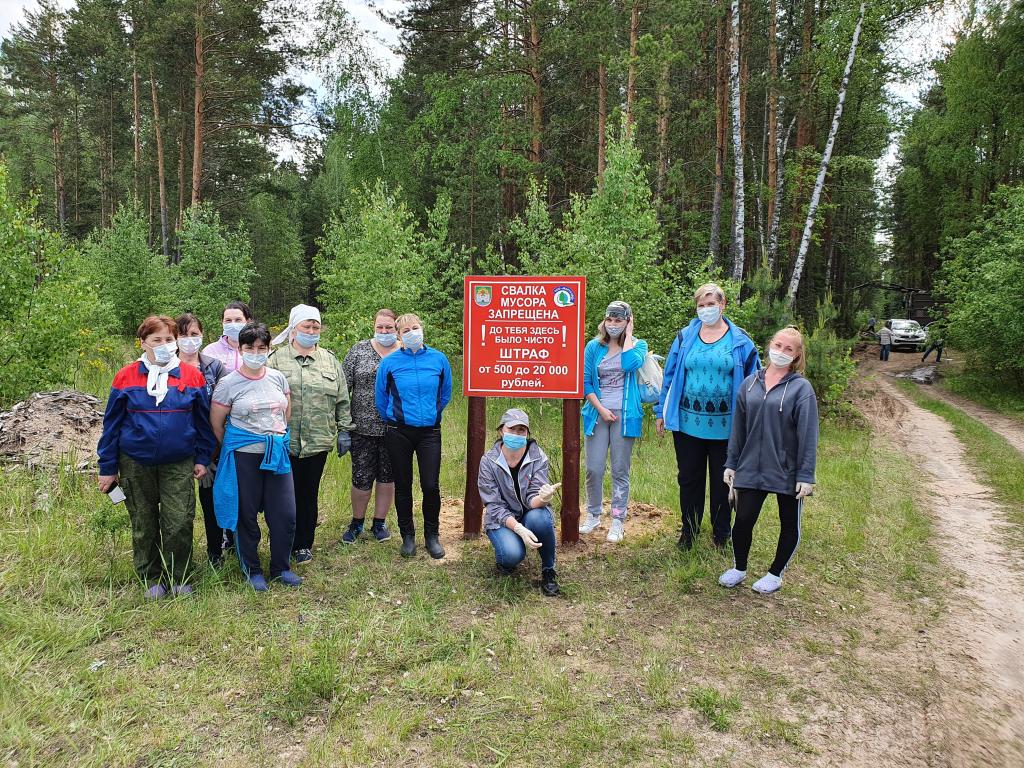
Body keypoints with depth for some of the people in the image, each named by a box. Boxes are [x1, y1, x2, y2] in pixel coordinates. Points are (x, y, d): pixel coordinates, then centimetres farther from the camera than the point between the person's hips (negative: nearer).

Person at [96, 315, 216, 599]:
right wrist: (107, 468, 2)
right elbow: (112, 424, 2)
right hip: (136, 464, 1)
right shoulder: (126, 377, -2)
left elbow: (203, 420, 5)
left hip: (179, 464, 0)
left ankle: (177, 577, 19)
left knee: (179, 522, -2)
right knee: (144, 525, 11)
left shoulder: (192, 375, -1)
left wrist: (202, 459, 3)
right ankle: (152, 578, 28)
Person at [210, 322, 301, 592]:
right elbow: (216, 423, 2)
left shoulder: (278, 377, 5)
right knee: (246, 515, 8)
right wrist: (234, 447, 10)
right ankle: (252, 570, 26)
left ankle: (280, 567, 22)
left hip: (277, 454, 3)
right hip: (244, 457, -3)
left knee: (286, 514, 2)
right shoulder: (228, 383, -6)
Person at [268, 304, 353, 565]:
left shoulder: (329, 361, 11)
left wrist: (343, 430, 9)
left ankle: (304, 545, 23)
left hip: (318, 442, 2)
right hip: (284, 442, -2)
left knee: (309, 494, 10)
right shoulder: (276, 359, 1)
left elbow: (342, 400, 13)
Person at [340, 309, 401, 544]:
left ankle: (379, 522, 27)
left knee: (387, 477, 10)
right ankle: (356, 523, 25)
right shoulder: (359, 350, 1)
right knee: (362, 478, 4)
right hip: (363, 427, -1)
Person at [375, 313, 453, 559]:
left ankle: (432, 536, 15)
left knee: (431, 485, -3)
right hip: (399, 433, 0)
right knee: (403, 486, 8)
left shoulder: (438, 359, 0)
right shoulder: (390, 362, -3)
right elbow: (380, 398, 9)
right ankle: (408, 536, 23)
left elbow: (445, 394, 15)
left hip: (429, 431, 0)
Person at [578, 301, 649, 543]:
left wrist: (628, 335, -9)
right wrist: (601, 409, -6)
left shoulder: (638, 345, 3)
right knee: (594, 469, 3)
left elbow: (630, 364, -21)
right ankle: (593, 516, 22)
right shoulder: (594, 346, 6)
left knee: (620, 471, 3)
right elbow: (585, 382, 4)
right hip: (597, 413, 2)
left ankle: (618, 521, 13)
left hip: (625, 415, -1)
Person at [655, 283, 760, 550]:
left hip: (725, 426, -1)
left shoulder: (740, 341, -1)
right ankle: (688, 531, 27)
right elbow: (669, 376, 8)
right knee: (689, 479, 11)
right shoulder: (685, 337, 3)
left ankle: (721, 533, 27)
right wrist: (661, 412, 6)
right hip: (687, 422, 1)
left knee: (722, 482, 11)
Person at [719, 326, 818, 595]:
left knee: (789, 524, 12)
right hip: (751, 469, 3)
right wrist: (731, 463, 8)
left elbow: (808, 435, -11)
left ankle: (776, 574, 32)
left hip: (787, 471, -2)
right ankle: (739, 568, 26)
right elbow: (738, 427, 8)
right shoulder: (750, 383, 4)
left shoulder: (801, 388, -8)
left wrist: (806, 475, -13)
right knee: (743, 520, 2)